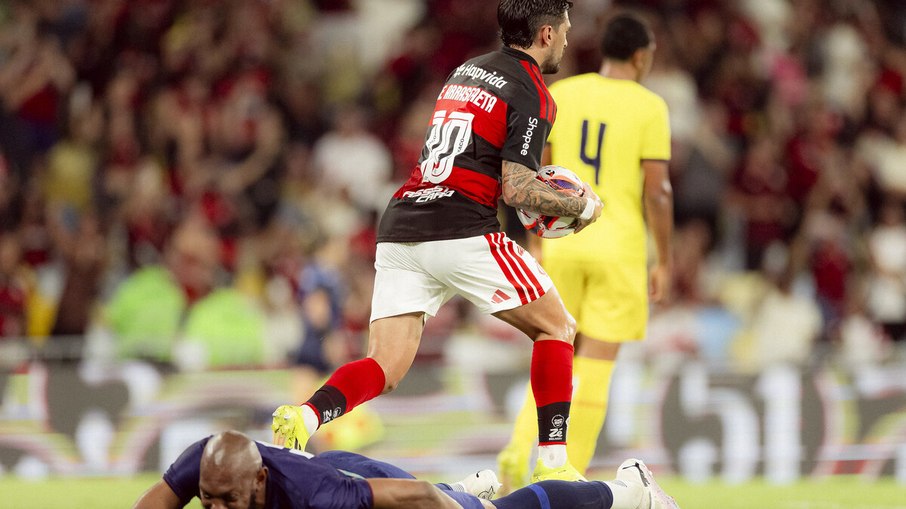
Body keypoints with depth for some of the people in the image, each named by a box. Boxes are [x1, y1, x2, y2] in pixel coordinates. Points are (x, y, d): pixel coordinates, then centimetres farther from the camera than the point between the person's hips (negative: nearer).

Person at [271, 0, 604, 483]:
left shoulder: (467, 71, 23)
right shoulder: (531, 94, -2)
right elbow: (516, 191, -9)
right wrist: (581, 207, 5)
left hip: (398, 226, 7)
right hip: (463, 232, -7)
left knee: (384, 367, 1)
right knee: (556, 329, 11)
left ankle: (305, 416, -28)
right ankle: (552, 466, 4)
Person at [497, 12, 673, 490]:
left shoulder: (559, 94, 4)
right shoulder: (648, 107, -5)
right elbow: (657, 191, -8)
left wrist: (535, 244, 11)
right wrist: (664, 261, 1)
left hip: (561, 245, 3)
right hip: (618, 249, -3)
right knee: (594, 367, 3)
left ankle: (520, 450, -5)